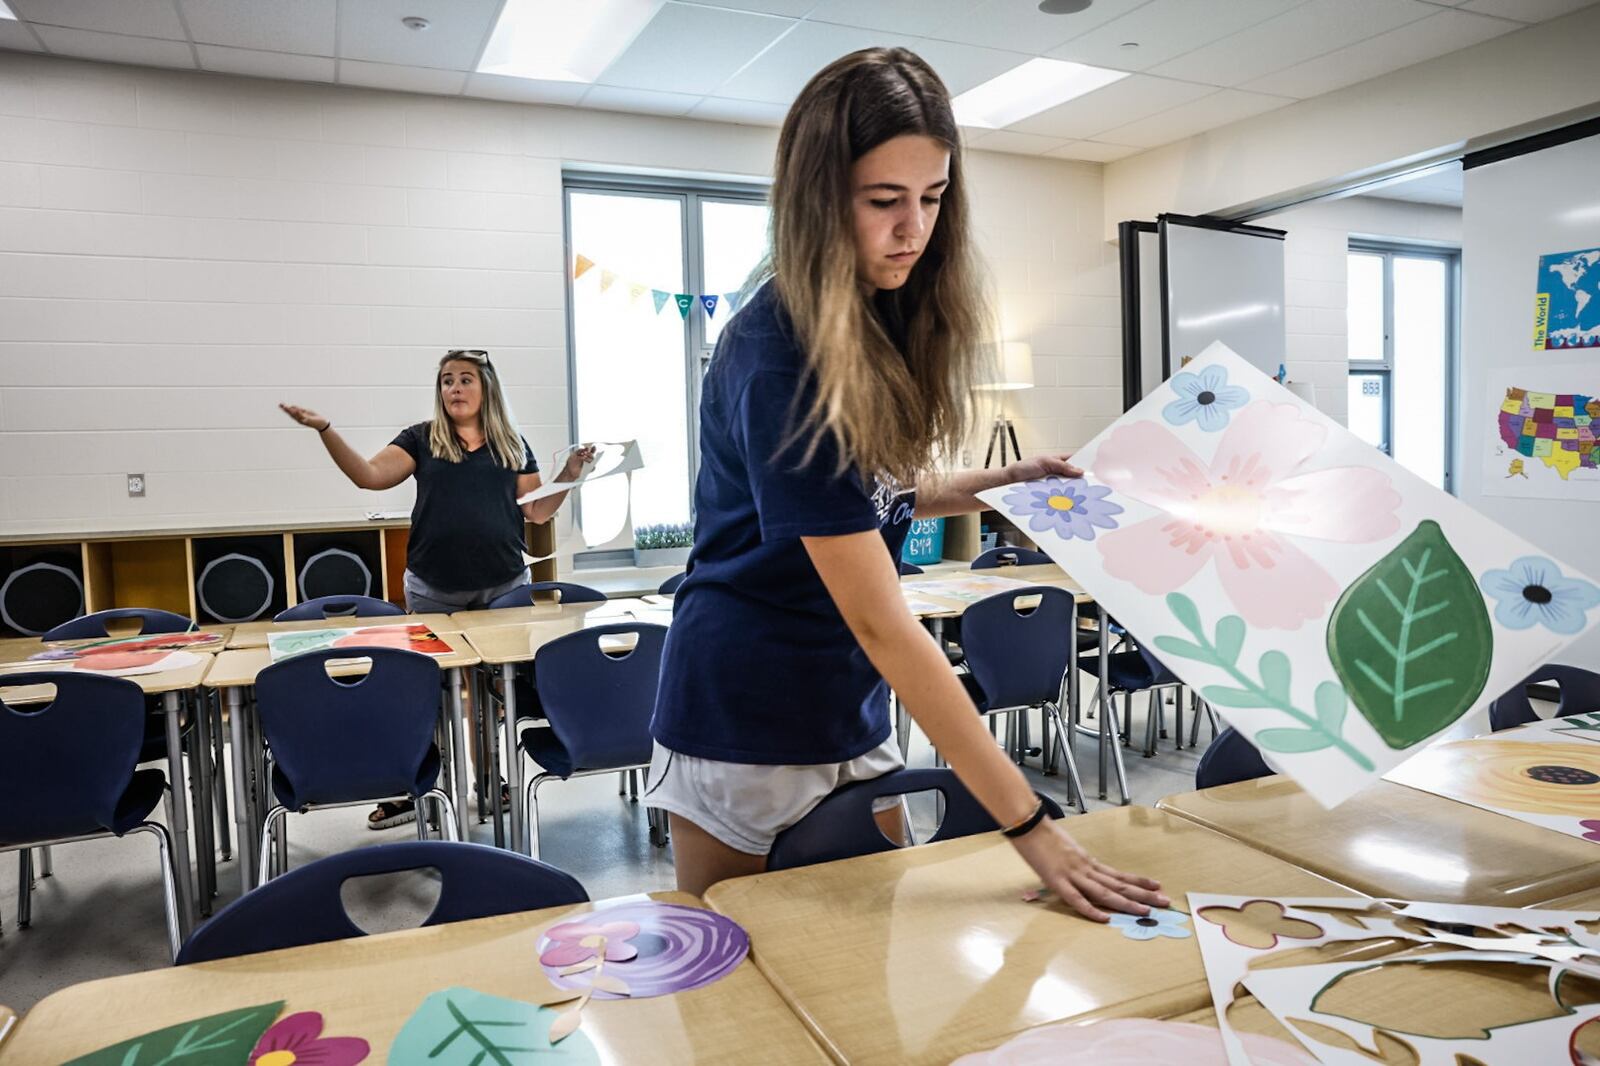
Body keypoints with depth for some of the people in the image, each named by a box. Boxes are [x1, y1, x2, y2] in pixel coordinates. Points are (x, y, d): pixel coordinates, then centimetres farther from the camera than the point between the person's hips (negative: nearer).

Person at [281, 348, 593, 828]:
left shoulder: (513, 445, 10)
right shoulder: (421, 440, 6)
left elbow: (537, 510, 9)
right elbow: (370, 475, -6)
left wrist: (569, 474, -4)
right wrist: (326, 430, -16)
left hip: (504, 585, 1)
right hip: (433, 590, -1)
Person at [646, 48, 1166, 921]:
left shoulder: (890, 319, -1)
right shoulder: (778, 356, -25)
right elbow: (879, 618, -28)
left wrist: (992, 487, -3)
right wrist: (1027, 822, -27)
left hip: (851, 711, 7)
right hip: (744, 725, -7)